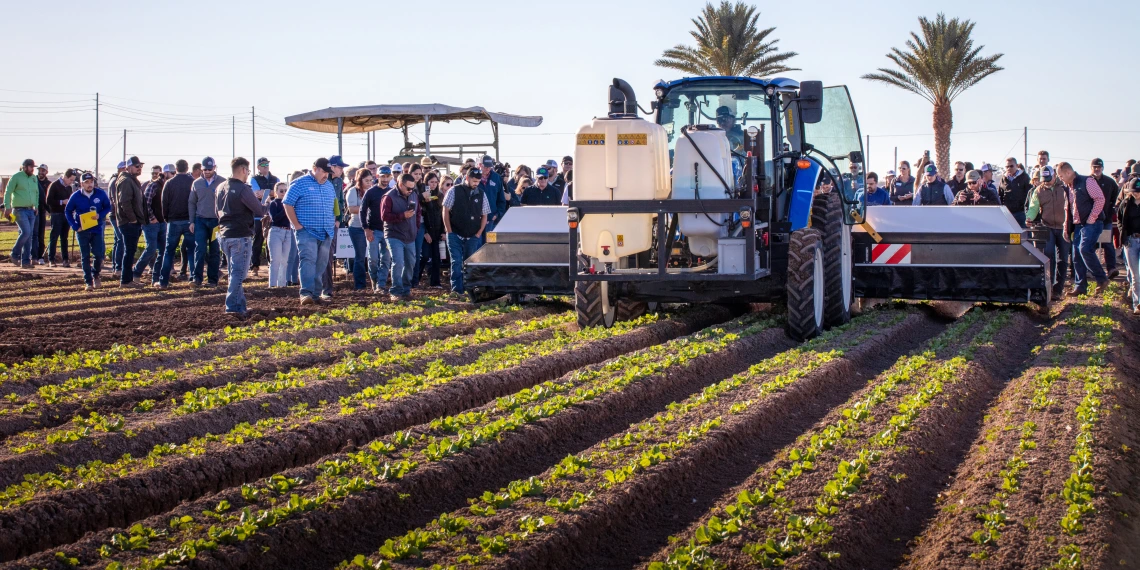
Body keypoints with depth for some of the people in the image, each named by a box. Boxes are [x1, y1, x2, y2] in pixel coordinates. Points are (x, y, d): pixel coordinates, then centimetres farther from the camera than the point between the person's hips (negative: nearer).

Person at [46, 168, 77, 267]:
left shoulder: (69, 187, 14)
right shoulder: (54, 185, -8)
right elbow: (49, 201, -13)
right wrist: (62, 202, -19)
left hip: (66, 214, 6)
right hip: (57, 214, -6)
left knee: (64, 238, 8)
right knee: (54, 237, -4)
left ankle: (65, 260, 8)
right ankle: (51, 260, -1)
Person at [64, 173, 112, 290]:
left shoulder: (100, 194, -4)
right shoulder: (76, 196, -5)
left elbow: (107, 207, 8)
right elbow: (67, 211, 4)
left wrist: (100, 215, -13)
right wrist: (75, 226, -7)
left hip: (97, 229, 1)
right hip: (82, 231, 0)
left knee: (99, 254, -6)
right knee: (85, 257, 3)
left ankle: (95, 275, 21)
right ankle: (88, 282, 10)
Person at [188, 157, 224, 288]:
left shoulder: (222, 182, -1)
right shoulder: (197, 183, 6)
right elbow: (191, 203, 12)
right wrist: (192, 221, 5)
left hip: (216, 221, -1)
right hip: (201, 220, 1)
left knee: (215, 252, 5)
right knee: (200, 249, -10)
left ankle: (213, 279, 10)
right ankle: (197, 277, -11)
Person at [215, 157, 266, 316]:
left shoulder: (221, 188, 10)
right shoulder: (243, 189, -15)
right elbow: (260, 211, -12)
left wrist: (254, 196, 18)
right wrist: (263, 201, 10)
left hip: (224, 235, 8)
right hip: (241, 236, -8)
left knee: (235, 272, 17)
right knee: (238, 273, -5)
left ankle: (240, 305, 21)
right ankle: (233, 307, -9)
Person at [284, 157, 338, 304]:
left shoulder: (329, 185, 15)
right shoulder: (299, 184, -5)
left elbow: (334, 204, 29)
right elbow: (287, 204, -6)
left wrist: (333, 221, 16)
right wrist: (297, 225, -11)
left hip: (326, 232, 6)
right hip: (307, 231, -6)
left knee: (322, 263, 6)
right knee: (308, 260, -17)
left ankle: (317, 293, 12)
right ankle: (306, 293, -23)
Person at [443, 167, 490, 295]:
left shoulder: (481, 194, 5)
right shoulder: (454, 191, -3)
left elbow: (484, 215, 10)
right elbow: (446, 211, -1)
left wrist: (479, 233, 2)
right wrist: (449, 231, -5)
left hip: (472, 237, 3)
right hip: (455, 235, -3)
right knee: (457, 262, -8)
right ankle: (457, 289, -6)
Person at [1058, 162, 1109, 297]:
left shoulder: (1086, 182, -10)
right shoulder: (1068, 187, 15)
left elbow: (1100, 199, -16)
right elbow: (1068, 208, 23)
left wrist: (1091, 219, -18)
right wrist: (1066, 227, 16)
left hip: (1092, 223, -9)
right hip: (1078, 225, 9)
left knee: (1085, 249, -21)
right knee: (1077, 255, 5)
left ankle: (1101, 279, -9)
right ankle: (1079, 286, 11)